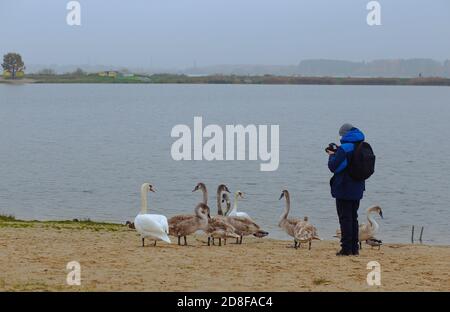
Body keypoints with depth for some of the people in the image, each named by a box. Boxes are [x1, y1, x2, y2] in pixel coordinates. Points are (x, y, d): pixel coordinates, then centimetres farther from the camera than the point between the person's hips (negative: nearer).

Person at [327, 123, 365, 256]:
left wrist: (332, 155, 2)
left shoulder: (344, 148, -17)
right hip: (357, 189, 7)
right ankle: (354, 248, 16)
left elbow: (333, 166, -17)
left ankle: (347, 248, -3)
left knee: (345, 218, -2)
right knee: (353, 217, 15)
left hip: (344, 189, -7)